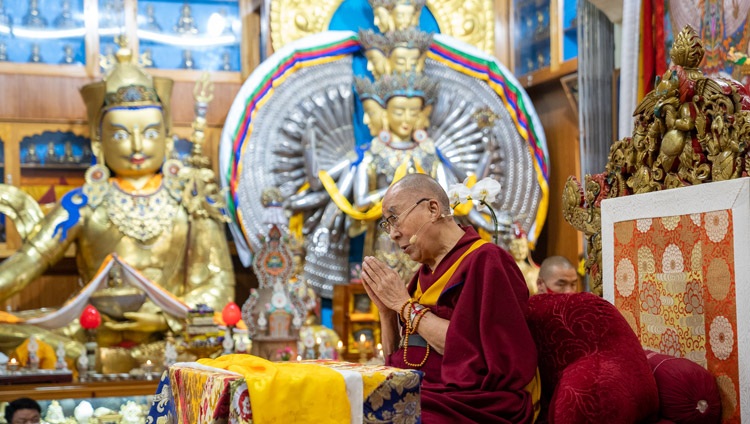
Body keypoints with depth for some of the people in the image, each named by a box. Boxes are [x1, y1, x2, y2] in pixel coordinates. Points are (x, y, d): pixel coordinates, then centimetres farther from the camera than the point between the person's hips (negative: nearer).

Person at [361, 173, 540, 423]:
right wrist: (386, 309, 0)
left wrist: (406, 305, -12)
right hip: (408, 398, 7)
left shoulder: (484, 261, -8)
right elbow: (396, 359, 17)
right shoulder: (426, 272, 14)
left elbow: (480, 353, -20)